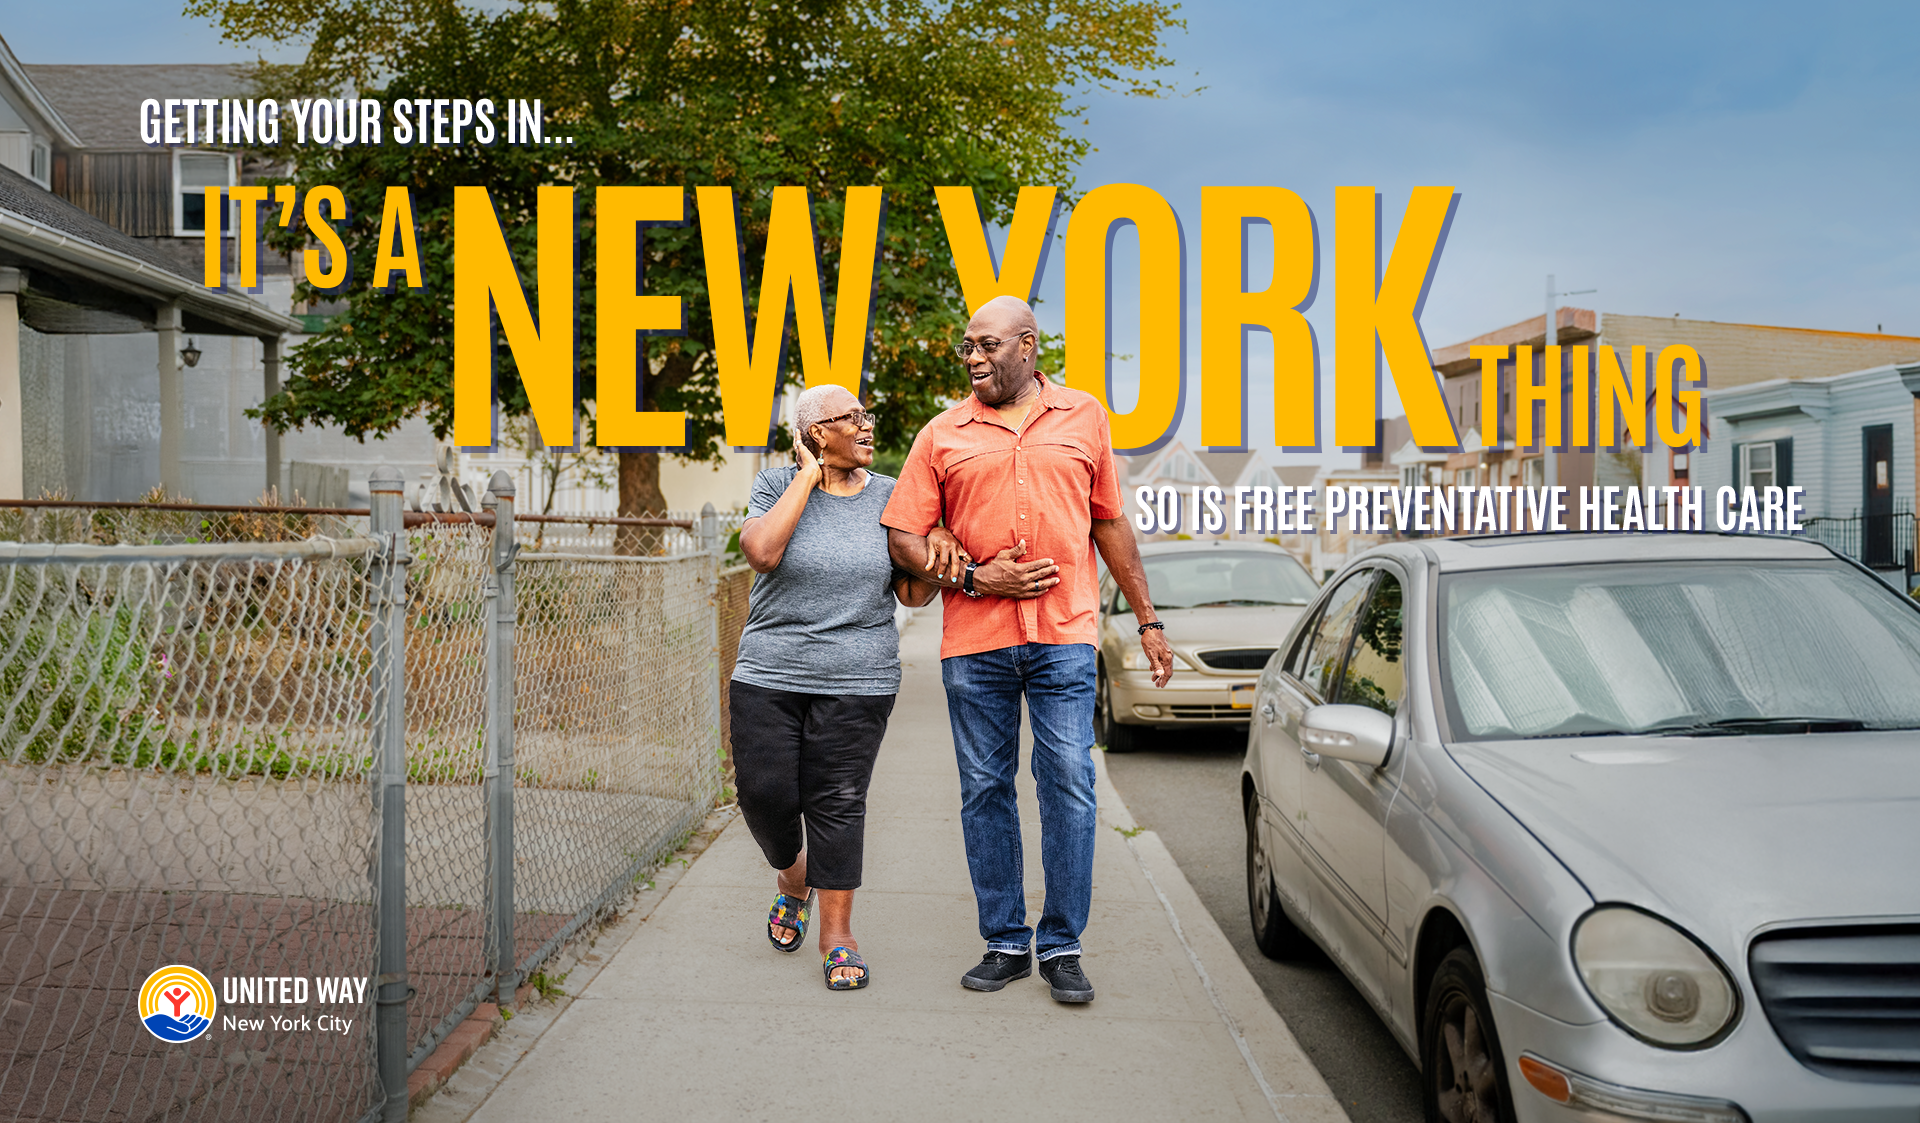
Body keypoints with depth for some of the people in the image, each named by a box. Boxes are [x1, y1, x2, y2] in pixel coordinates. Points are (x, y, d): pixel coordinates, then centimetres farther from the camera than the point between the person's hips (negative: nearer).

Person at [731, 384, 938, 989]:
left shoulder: (889, 496, 6)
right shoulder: (778, 485, 2)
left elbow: (914, 594, 7)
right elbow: (761, 551, -18)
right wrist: (809, 475, -12)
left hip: (856, 682, 0)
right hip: (768, 674, 0)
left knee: (838, 803, 0)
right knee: (764, 793, 2)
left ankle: (837, 933, 12)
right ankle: (793, 878, 33)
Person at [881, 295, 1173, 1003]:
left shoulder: (1084, 416, 11)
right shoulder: (943, 435, 9)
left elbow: (1111, 525, 16)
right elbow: (902, 537, 7)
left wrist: (1148, 621, 15)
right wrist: (971, 577, -8)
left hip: (1064, 634, -1)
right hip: (972, 638, 1)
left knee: (1069, 782, -4)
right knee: (985, 788, 5)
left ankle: (1061, 947, 9)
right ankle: (1005, 943, 19)